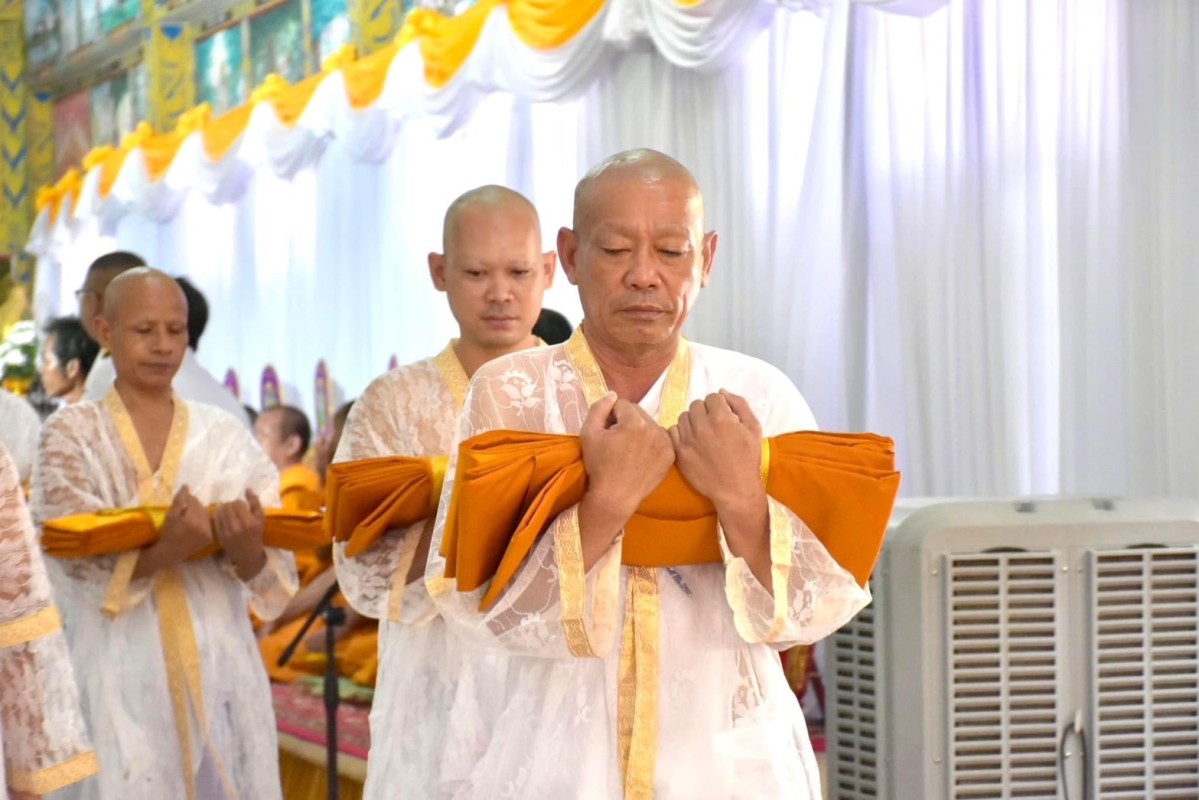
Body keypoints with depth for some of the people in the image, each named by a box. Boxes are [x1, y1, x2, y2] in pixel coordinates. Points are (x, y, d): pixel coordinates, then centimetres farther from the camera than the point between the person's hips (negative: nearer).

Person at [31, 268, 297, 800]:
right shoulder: (71, 435, 1)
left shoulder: (226, 437, 6)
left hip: (218, 670, 2)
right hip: (119, 676, -2)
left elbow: (273, 577, -1)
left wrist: (247, 550, -25)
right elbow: (76, 563, -11)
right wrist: (163, 552, -29)